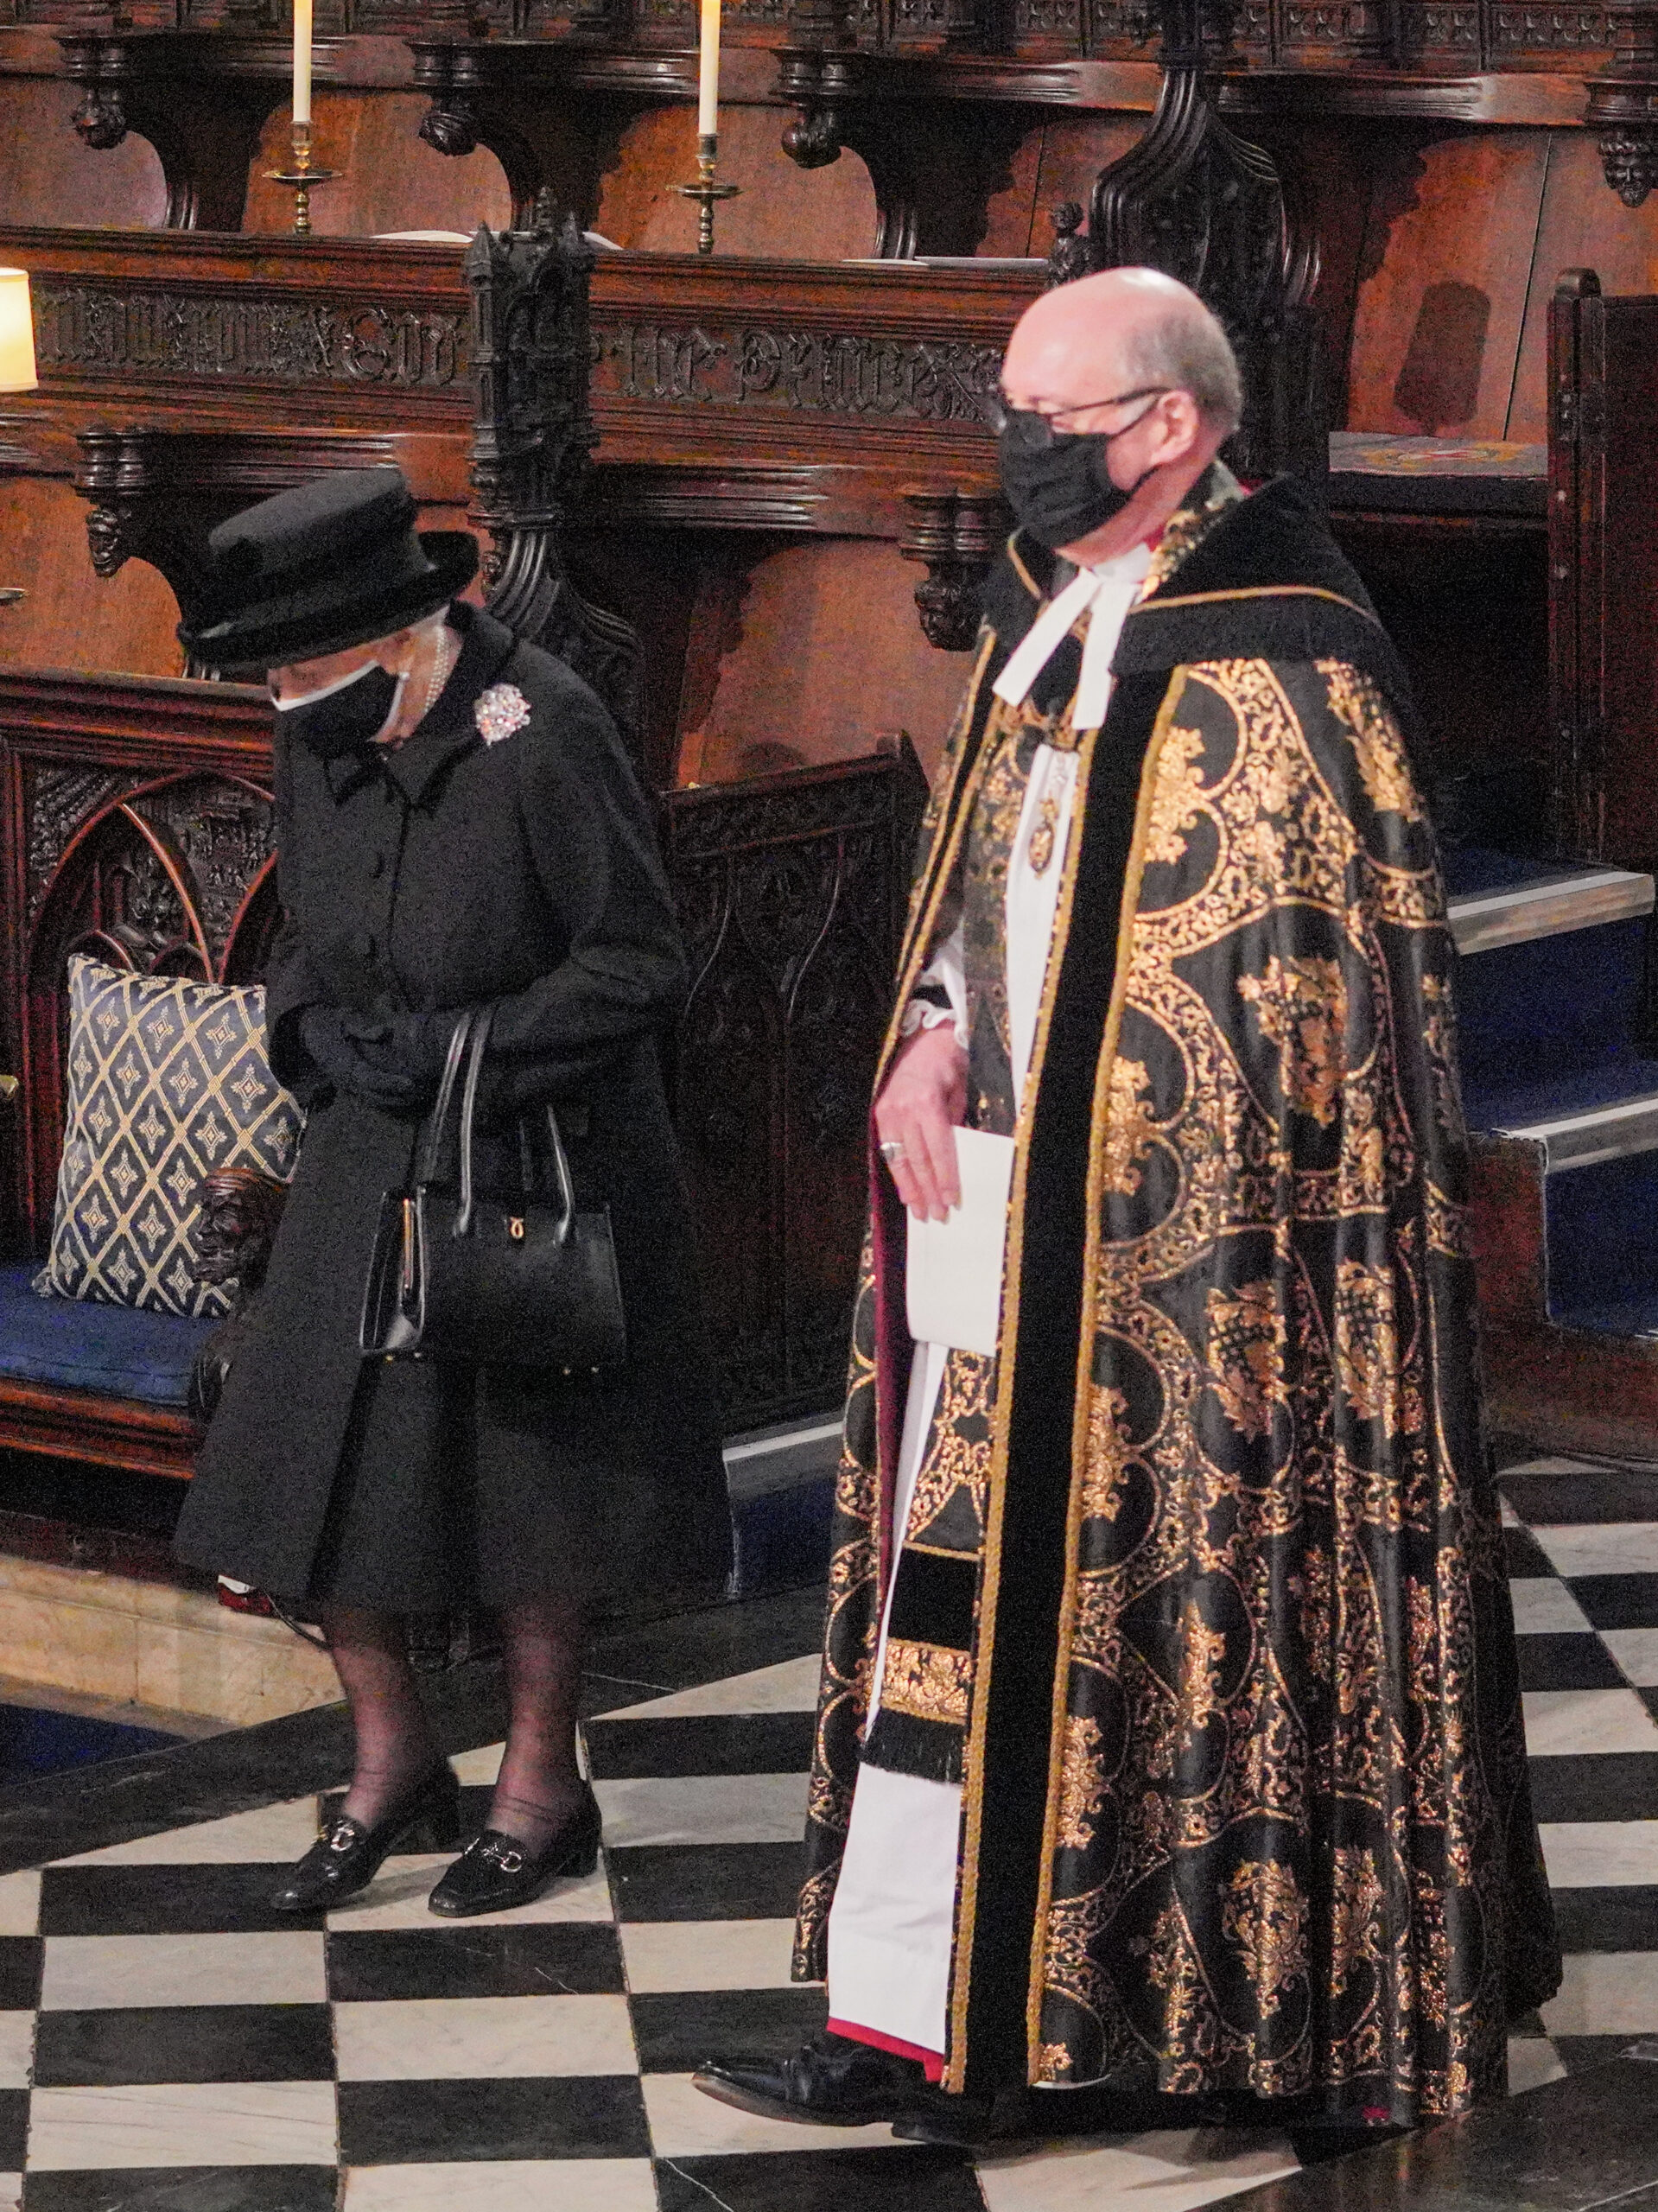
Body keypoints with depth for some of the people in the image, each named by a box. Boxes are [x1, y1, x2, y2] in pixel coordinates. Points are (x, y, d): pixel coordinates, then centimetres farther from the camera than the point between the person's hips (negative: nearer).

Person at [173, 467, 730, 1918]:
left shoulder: (542, 736, -19)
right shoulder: (319, 743, 2)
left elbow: (639, 965, -15)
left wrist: (457, 1051, -20)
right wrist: (319, 1027, -7)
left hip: (540, 1163, -6)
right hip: (373, 1158, 6)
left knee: (536, 1473, 4)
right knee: (311, 1462, 3)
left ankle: (541, 1786, 20)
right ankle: (391, 1761, 21)